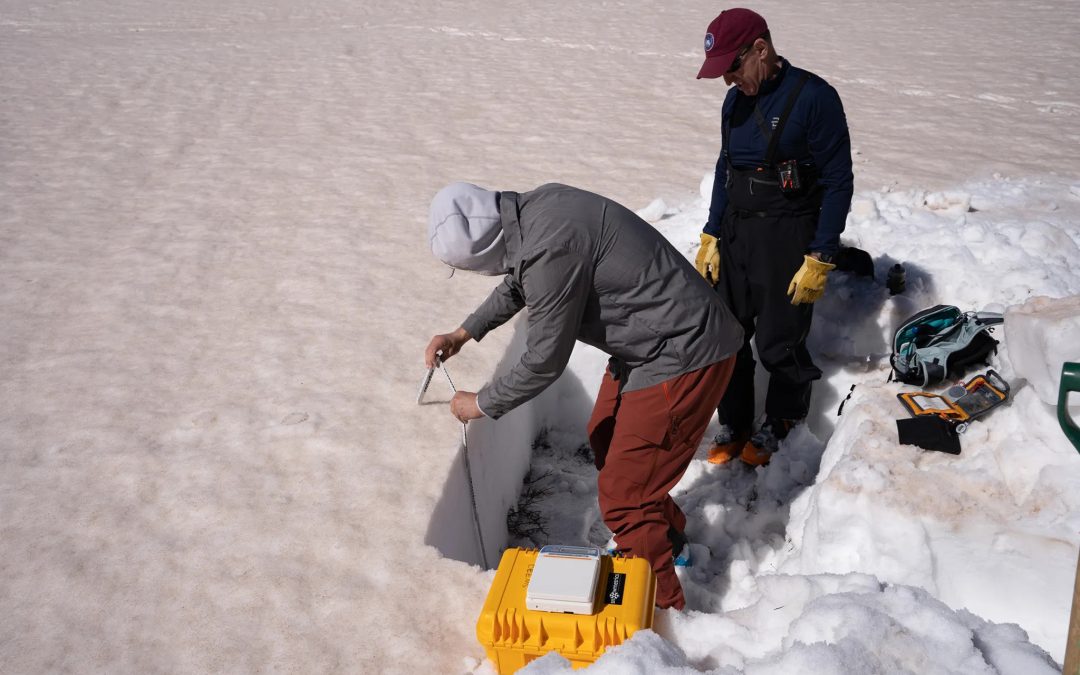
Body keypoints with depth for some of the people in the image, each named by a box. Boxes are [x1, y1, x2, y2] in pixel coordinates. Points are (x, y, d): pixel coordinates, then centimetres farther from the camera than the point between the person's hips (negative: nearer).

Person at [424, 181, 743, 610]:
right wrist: (464, 333, 23)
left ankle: (661, 607, 16)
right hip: (656, 340, 10)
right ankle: (666, 534, 49)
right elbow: (519, 282, 22)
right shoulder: (534, 207, 0)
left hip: (682, 358, -10)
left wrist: (481, 404, -4)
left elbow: (545, 361, -19)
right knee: (605, 439, 27)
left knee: (623, 497, -4)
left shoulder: (550, 250, -30)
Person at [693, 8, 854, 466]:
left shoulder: (814, 97, -14)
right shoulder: (735, 101, 7)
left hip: (788, 237, -6)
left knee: (778, 343, 2)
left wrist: (820, 259, -14)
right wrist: (711, 237, 11)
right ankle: (734, 425, 26)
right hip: (734, 231, 6)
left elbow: (838, 182, -12)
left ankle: (782, 420, 28)